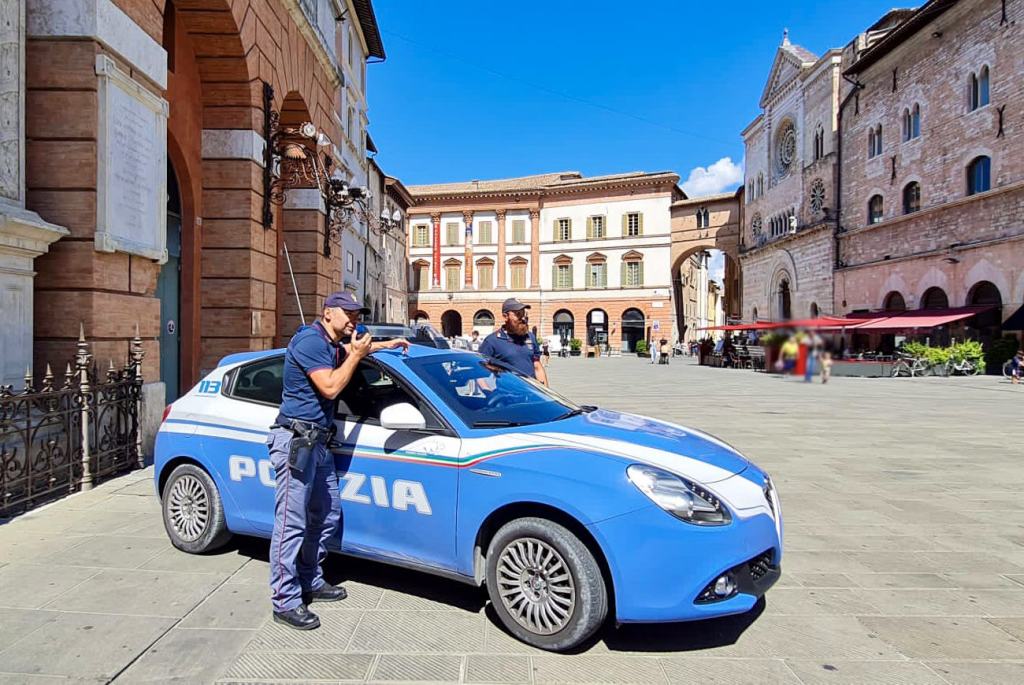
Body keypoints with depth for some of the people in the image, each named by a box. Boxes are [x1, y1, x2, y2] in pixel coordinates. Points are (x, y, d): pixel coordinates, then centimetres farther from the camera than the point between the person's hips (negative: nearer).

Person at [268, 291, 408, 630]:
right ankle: (285, 601, 2)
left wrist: (386, 345, 35)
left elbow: (349, 353, 40)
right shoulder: (309, 340, -13)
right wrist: (357, 355, -10)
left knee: (327, 514, 14)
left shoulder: (331, 345, 16)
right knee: (292, 522, -6)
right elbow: (330, 387, -19)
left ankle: (310, 581, 28)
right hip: (296, 439, -10)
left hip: (318, 442, 10)